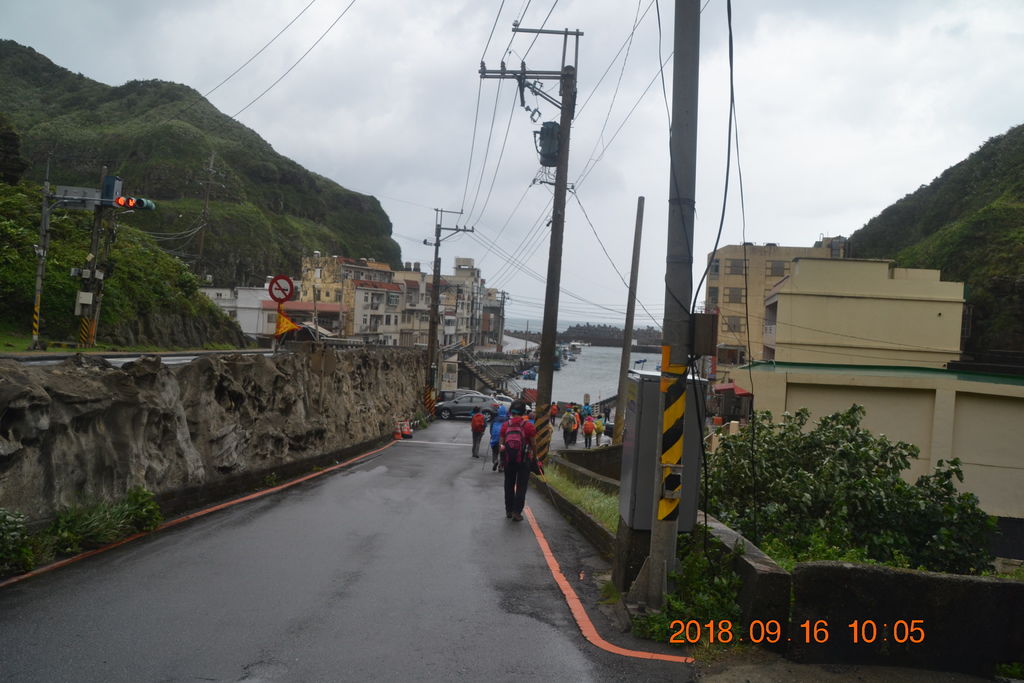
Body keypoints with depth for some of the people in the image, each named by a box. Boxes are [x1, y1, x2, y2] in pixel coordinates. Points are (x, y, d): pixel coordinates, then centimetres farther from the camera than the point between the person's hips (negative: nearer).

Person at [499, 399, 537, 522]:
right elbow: (534, 445, -5)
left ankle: (508, 511, 22)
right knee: (521, 486, 4)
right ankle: (516, 512, -1)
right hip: (524, 460, -3)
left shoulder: (505, 425, -1)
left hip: (508, 460, 3)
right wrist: (535, 456, 11)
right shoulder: (528, 426, -10)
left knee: (509, 485, 16)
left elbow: (502, 444, 3)